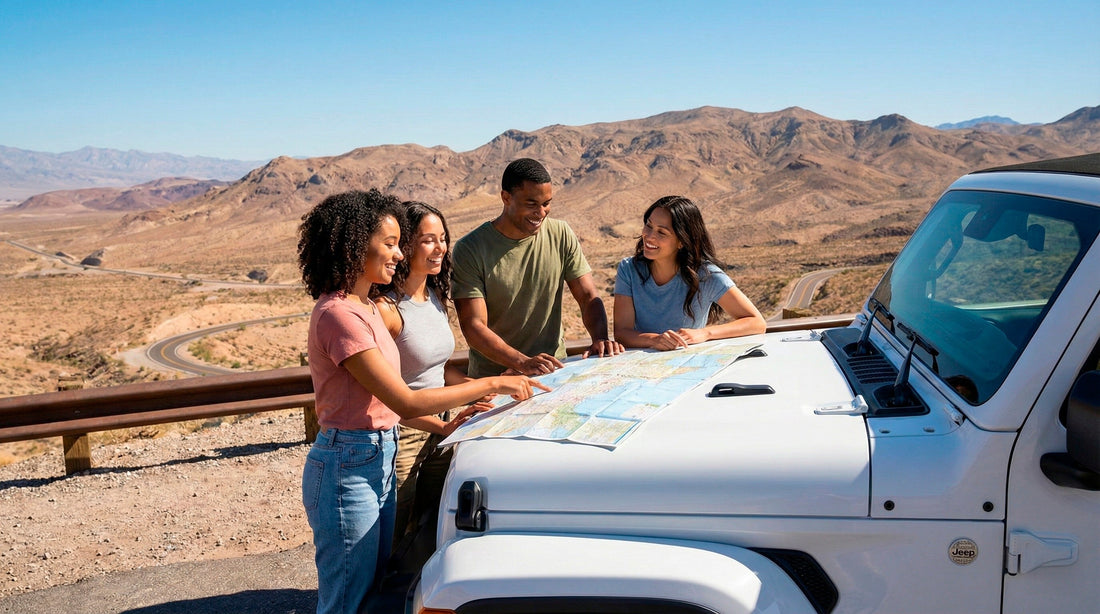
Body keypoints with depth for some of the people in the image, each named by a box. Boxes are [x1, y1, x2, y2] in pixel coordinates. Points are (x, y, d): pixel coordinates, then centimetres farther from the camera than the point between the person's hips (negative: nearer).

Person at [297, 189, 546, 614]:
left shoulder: (365, 308, 11)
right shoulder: (339, 315, -20)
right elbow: (406, 402, -23)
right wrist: (490, 384, -18)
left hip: (378, 462, 10)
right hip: (348, 466, -10)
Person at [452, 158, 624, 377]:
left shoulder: (561, 235, 4)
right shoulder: (470, 249, -10)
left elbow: (589, 296, 6)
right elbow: (473, 326, -15)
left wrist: (600, 338, -15)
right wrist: (523, 363, -30)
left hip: (554, 370, 4)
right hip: (494, 376, -4)